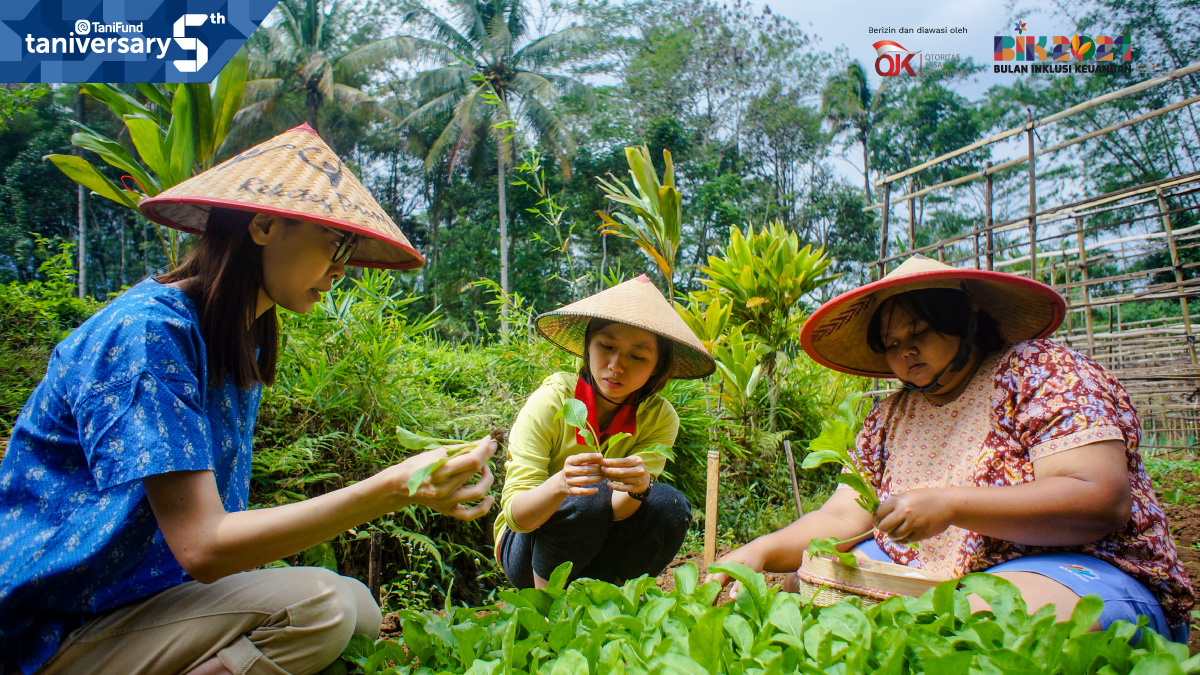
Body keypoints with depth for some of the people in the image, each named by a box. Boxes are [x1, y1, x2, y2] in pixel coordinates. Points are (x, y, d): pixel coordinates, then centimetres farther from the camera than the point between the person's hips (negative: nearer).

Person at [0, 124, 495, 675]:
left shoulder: (241, 344, 6)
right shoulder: (149, 330, -22)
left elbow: (217, 521, 6)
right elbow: (202, 546, -28)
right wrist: (395, 488, -36)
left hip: (161, 589, 8)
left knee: (359, 607, 0)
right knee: (318, 606, -24)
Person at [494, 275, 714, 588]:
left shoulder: (660, 418, -11)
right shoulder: (551, 401, -19)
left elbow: (616, 513, -20)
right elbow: (516, 515, -23)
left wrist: (638, 488, -44)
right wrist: (559, 485, -44)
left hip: (599, 551, 3)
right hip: (530, 550, -3)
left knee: (670, 505, -22)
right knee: (589, 498, -31)